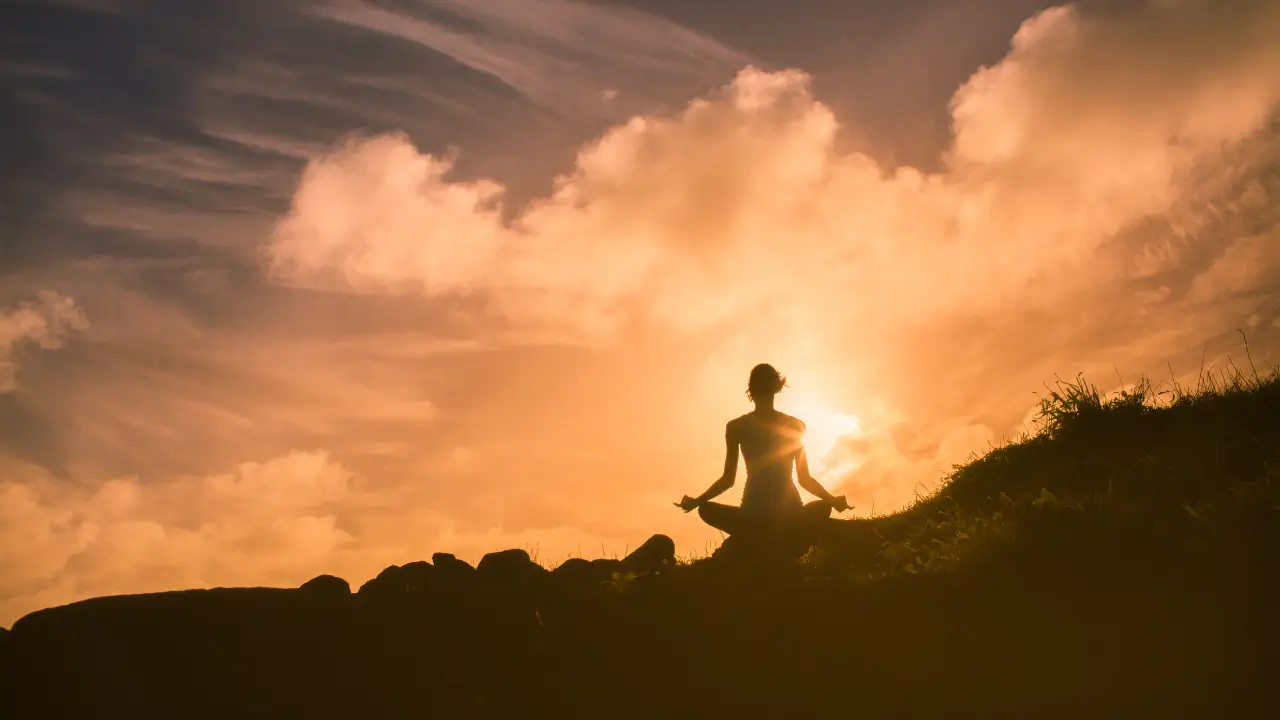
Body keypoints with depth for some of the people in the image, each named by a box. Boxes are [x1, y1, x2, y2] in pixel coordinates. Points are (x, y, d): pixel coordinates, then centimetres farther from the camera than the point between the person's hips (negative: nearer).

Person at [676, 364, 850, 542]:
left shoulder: (736, 426, 0)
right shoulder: (796, 426, 6)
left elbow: (728, 480, 2)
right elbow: (805, 479, 9)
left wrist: (697, 501, 16)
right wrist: (834, 500, 25)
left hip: (754, 517, -1)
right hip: (790, 518, 1)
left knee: (706, 509, 26)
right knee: (824, 506, 33)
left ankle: (755, 539, 7)